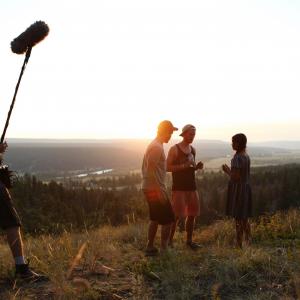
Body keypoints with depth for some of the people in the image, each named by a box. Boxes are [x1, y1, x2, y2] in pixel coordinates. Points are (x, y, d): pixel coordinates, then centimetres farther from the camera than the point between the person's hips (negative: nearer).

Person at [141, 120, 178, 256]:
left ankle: (150, 247, 22)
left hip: (151, 188, 10)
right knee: (168, 219, -2)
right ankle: (164, 249, 4)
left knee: (155, 219, 16)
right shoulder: (157, 147, -17)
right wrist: (160, 190, -22)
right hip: (155, 189, -10)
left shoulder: (155, 145, 15)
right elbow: (152, 170, -23)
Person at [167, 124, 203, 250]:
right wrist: (183, 166, -22)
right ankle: (170, 241, 3)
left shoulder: (193, 149, 11)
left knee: (192, 214, 9)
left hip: (191, 186, 7)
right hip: (178, 187, -6)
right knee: (176, 215, -7)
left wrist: (197, 167, 1)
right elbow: (167, 167, -12)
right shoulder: (174, 149, -8)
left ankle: (189, 240, 21)